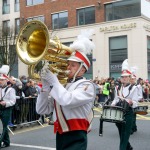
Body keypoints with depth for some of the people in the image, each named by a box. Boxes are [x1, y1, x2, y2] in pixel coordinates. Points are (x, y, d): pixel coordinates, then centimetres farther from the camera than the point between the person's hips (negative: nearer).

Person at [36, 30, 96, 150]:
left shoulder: (87, 86, -5)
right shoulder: (61, 85, 13)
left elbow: (68, 101, -25)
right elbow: (42, 110, 10)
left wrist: (53, 81, -15)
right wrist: (46, 86, -1)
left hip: (75, 140, -7)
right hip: (60, 137, 7)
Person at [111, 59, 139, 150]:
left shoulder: (133, 88, -6)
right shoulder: (118, 88, 10)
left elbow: (135, 103, -10)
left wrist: (131, 102, -31)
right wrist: (113, 105, -3)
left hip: (128, 114, -5)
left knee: (125, 135, -4)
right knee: (121, 134, 16)